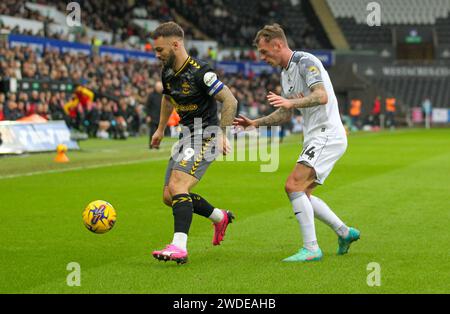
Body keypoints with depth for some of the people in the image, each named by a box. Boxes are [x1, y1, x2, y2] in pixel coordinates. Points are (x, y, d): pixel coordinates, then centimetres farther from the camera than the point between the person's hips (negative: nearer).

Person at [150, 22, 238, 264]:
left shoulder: (199, 72, -20)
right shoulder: (167, 72, 6)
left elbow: (230, 100, -17)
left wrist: (222, 134, -19)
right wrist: (160, 130, 29)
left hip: (205, 136, -9)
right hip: (187, 136, 9)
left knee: (177, 186, -26)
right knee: (169, 196, 9)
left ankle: (179, 247, -32)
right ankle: (220, 217, 29)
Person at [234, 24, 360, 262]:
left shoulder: (306, 62, -13)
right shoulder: (285, 73, 17)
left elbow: (322, 96, -27)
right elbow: (285, 115, 25)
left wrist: (291, 102, -40)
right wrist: (255, 123, 16)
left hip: (326, 134, -10)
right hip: (315, 138, 10)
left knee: (294, 186, -18)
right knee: (302, 194, 12)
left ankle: (311, 249, -15)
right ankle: (344, 232, 23)